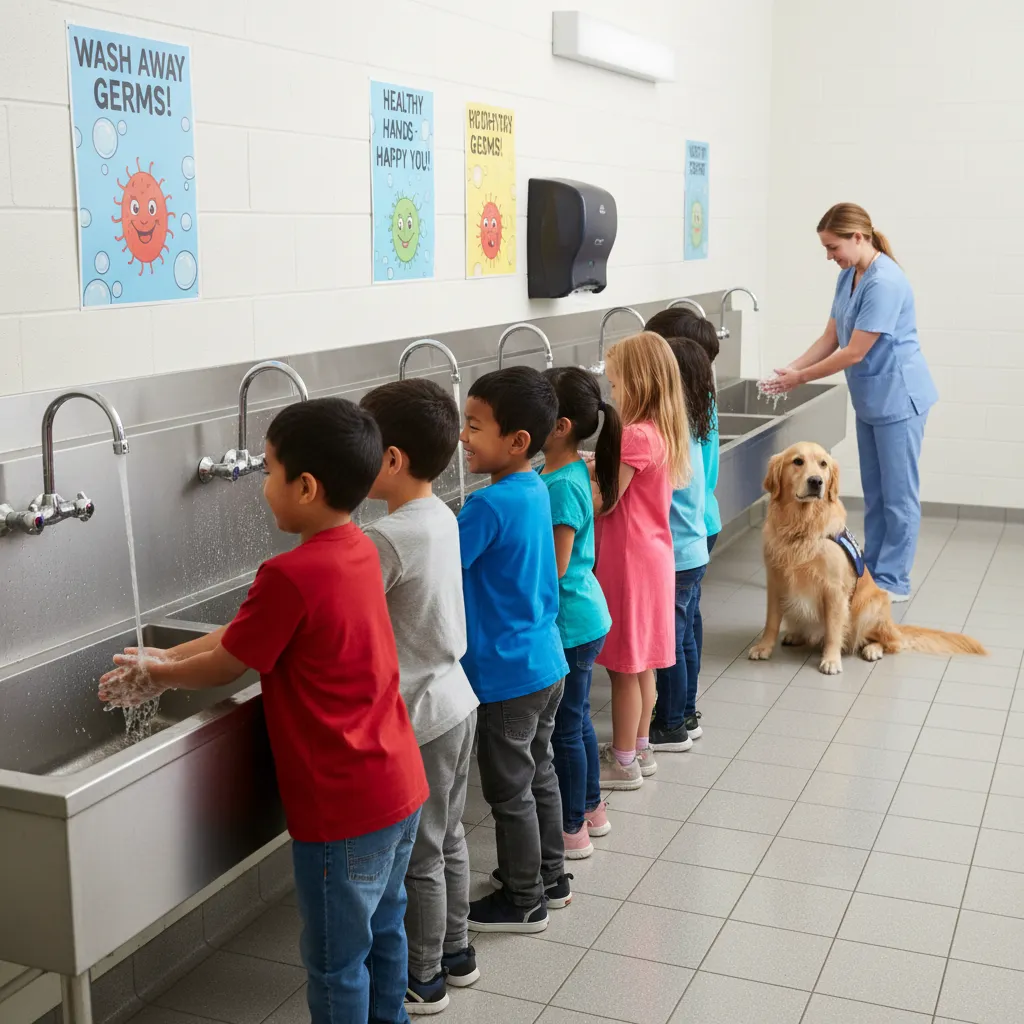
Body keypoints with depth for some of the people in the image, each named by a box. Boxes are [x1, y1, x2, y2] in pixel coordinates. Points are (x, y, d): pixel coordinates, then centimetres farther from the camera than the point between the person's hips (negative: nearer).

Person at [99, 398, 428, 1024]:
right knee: (383, 929, 25)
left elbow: (225, 667, -10)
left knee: (336, 960, 11)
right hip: (400, 786, 8)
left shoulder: (290, 576, -24)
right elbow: (249, 631, 9)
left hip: (342, 810, -8)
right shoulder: (360, 550, 2)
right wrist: (167, 660, 10)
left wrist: (157, 674, 9)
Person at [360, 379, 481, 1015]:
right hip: (456, 700, 8)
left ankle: (423, 980, 25)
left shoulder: (388, 538, -25)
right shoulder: (442, 516, 1)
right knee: (448, 838, 22)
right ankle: (456, 952, 38)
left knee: (418, 855, 8)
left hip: (419, 719, -8)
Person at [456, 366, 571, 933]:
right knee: (538, 773, 22)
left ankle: (522, 902, 22)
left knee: (510, 790, 7)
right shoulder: (535, 489, 2)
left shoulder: (488, 505, -24)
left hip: (507, 676, -9)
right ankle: (549, 876, 38)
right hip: (546, 663, 9)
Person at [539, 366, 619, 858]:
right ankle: (592, 809, 37)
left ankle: (572, 830, 18)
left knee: (566, 727, 4)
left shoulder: (562, 486, -23)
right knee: (576, 720, 21)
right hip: (582, 616, 9)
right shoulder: (571, 472, 5)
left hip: (570, 622, -9)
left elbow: (554, 566, -23)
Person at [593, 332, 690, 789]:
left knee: (624, 666, 2)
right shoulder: (663, 431, 7)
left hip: (628, 562, -9)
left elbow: (604, 502, -19)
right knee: (641, 663, 18)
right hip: (653, 557, 9)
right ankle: (639, 749, 30)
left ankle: (623, 763, 13)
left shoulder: (635, 436, -21)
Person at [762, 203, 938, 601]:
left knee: (898, 493, 1)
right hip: (869, 400, 9)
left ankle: (893, 581, 9)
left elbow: (854, 352, -23)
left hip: (898, 398, -9)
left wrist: (800, 378, -16)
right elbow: (831, 337, 8)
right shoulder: (847, 277, 4)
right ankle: (871, 571, 25)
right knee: (875, 492, 16)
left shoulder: (885, 283, -24)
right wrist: (792, 368, -6)